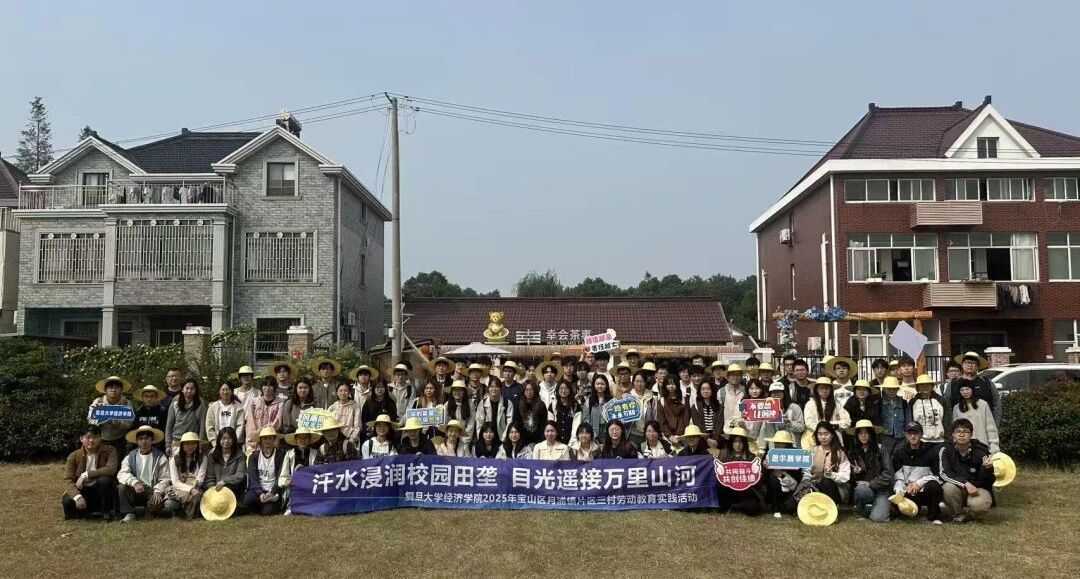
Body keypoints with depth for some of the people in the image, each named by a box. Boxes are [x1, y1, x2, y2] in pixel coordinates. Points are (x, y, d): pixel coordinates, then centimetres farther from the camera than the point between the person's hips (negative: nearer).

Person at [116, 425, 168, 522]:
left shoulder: (160, 457, 4)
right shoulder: (130, 457, 9)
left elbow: (164, 479, -2)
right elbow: (122, 474, -6)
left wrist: (158, 491, -21)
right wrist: (135, 483, -25)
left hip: (152, 491, -2)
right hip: (135, 490, 2)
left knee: (157, 502, -32)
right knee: (121, 487, -25)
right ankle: (129, 514, -17)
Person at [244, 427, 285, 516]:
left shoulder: (280, 455, 3)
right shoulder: (254, 456, 9)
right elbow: (252, 478, -2)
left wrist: (272, 493, -19)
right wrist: (260, 493, -18)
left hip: (274, 490, -2)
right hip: (258, 489, 2)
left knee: (268, 511, -26)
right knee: (247, 500, -30)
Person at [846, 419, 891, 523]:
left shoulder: (881, 449, -6)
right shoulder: (853, 452, 5)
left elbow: (888, 473, -7)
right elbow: (851, 477, 12)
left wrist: (870, 483, -13)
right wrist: (855, 472, -10)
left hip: (881, 489, -2)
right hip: (862, 487, 2)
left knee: (878, 518, -23)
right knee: (861, 490, -35)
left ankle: (882, 505, 12)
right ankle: (861, 510, -3)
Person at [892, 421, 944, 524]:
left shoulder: (930, 450, -1)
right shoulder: (899, 451, 4)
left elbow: (936, 475, -6)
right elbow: (897, 475, -2)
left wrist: (919, 483, -19)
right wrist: (899, 490, -20)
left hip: (925, 490, -2)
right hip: (907, 492, 2)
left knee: (934, 485, -35)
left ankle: (934, 516, -12)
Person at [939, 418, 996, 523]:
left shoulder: (981, 452, -12)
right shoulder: (946, 450, -8)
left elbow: (988, 482, -14)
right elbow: (945, 474, -17)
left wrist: (988, 469, -36)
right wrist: (966, 484, -30)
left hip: (977, 489, -1)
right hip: (957, 487, 1)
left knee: (980, 505, -34)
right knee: (948, 488, -33)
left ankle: (964, 514, 3)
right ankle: (957, 515, -4)